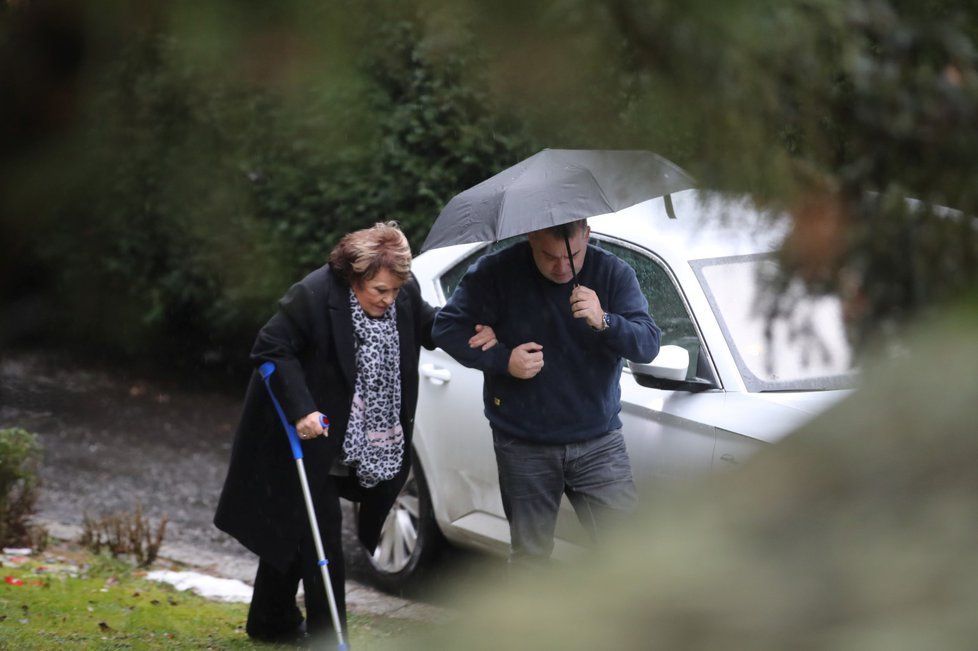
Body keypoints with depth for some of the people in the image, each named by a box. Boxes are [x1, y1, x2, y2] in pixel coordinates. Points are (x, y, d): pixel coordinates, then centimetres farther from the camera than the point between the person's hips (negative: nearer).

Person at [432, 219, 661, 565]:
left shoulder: (613, 274, -3)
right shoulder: (498, 273, -6)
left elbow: (648, 344, -10)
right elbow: (447, 327, -3)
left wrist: (604, 322, -31)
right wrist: (503, 359, -16)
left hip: (599, 442, 1)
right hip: (524, 445, -1)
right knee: (530, 554, 8)